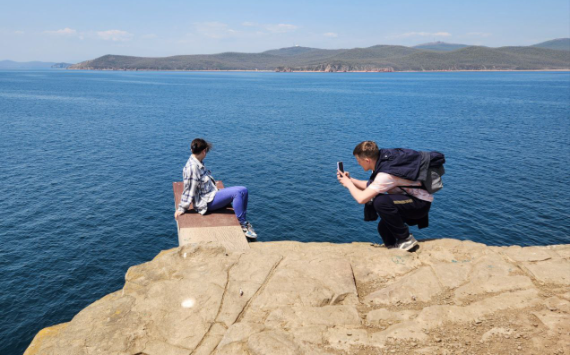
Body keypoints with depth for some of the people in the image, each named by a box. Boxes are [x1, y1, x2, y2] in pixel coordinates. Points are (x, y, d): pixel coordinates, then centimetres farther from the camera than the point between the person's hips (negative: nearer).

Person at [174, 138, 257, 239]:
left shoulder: (198, 163, 8)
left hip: (212, 194, 10)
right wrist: (181, 209, -12)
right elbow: (189, 190, -18)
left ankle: (244, 221, 6)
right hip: (206, 202, -10)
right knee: (237, 192, -24)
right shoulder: (192, 167, -21)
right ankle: (242, 225, -15)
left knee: (243, 190, 2)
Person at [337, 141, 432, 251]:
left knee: (380, 201, -29)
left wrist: (348, 183, -14)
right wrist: (350, 179, 4)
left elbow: (361, 198, -31)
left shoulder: (385, 174, -28)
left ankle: (406, 239, -13)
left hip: (422, 203, -9)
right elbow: (370, 186, 15)